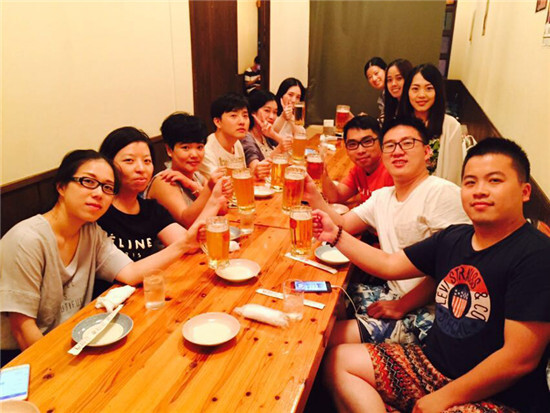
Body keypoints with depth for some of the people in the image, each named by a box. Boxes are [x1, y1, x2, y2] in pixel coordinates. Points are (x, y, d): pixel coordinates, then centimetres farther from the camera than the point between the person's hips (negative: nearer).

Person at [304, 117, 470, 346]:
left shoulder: (443, 193, -16)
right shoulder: (382, 196, 11)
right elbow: (342, 224, 9)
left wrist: (402, 306, -18)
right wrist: (313, 196, -7)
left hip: (425, 311, -8)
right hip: (392, 293, 8)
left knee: (333, 337, -20)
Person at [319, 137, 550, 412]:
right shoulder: (453, 238, 3)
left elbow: (519, 359, -21)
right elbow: (389, 265, 13)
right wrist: (335, 235, 7)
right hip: (433, 364, 8)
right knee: (340, 360, 3)